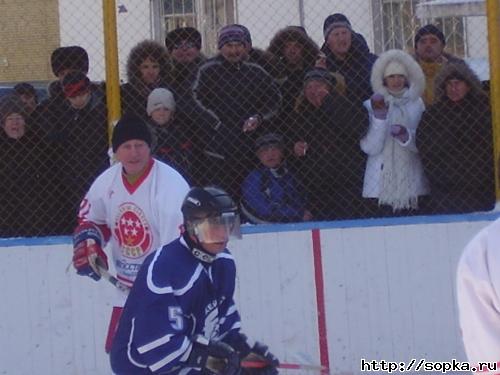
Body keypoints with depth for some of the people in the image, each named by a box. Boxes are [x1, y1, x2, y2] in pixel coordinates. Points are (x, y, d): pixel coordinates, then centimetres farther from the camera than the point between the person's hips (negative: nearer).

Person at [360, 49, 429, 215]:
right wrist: (379, 117, -13)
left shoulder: (417, 104, 8)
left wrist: (406, 136, -16)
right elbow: (370, 148, -5)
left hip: (411, 183, 2)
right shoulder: (371, 106, 4)